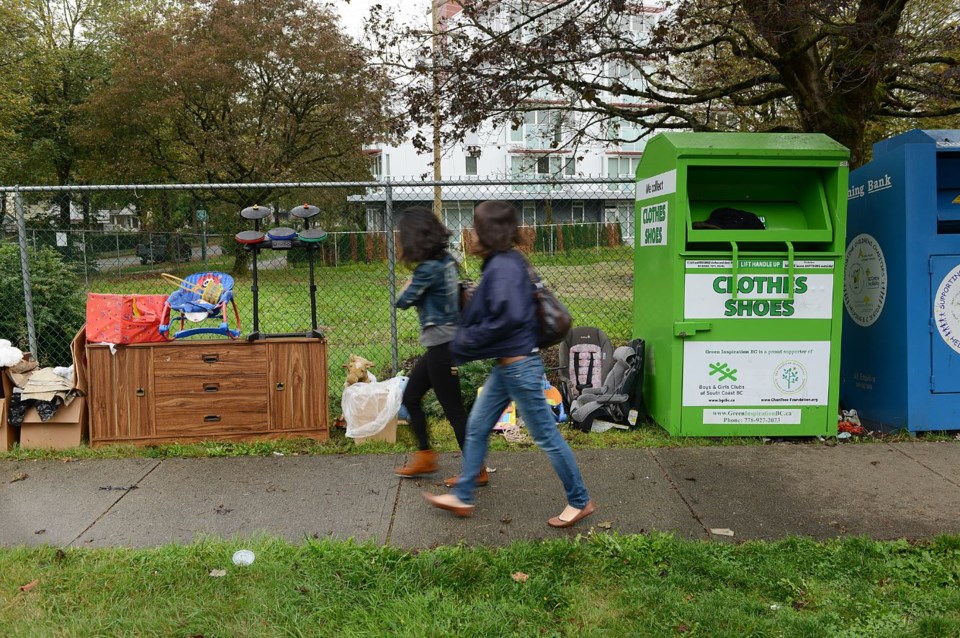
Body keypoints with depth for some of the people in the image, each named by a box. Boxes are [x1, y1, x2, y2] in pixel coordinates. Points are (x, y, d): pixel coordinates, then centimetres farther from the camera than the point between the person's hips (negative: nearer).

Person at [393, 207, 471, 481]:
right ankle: (425, 456, 29)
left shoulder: (429, 269, -20)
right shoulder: (447, 260, 6)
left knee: (453, 409, 1)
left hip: (442, 346, -9)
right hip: (443, 343, 9)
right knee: (410, 397, 18)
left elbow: (403, 301, -11)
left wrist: (409, 283, 9)